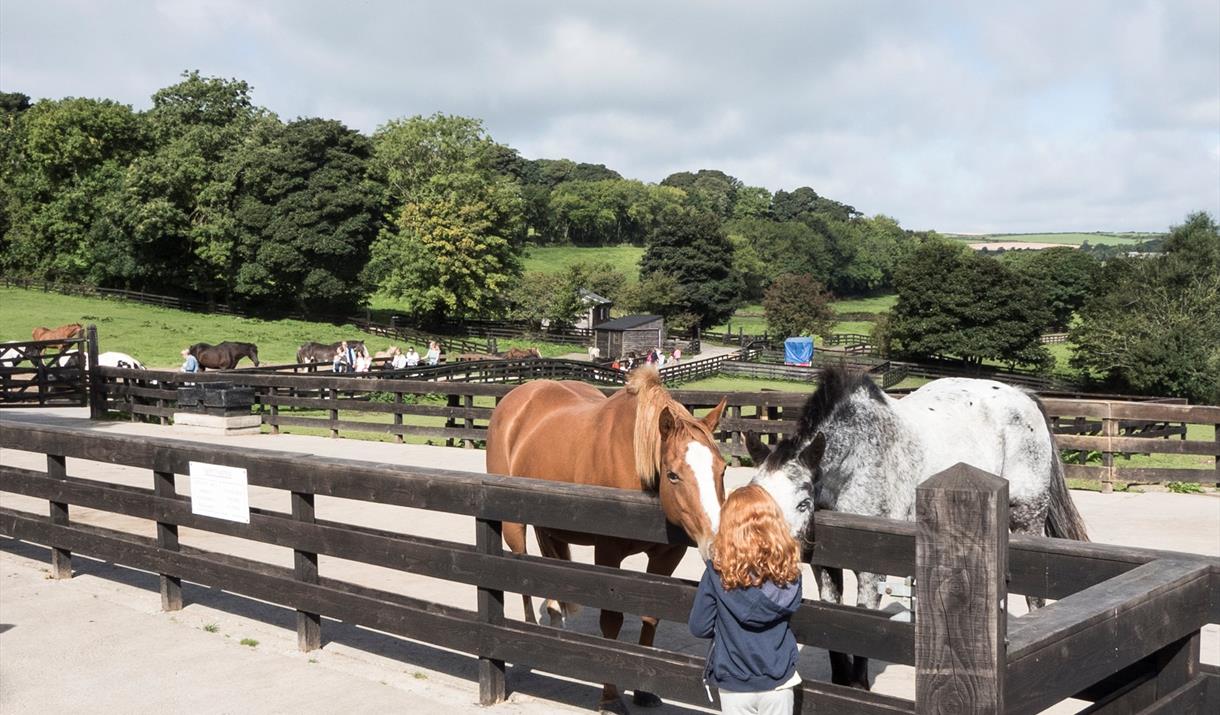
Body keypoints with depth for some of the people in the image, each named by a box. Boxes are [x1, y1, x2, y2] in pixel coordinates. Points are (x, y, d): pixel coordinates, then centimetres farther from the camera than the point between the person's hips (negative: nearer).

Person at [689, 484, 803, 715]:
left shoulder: (718, 573, -19)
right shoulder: (789, 571, -12)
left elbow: (699, 627, -11)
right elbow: (791, 609, 5)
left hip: (735, 682, -1)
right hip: (779, 680, 2)